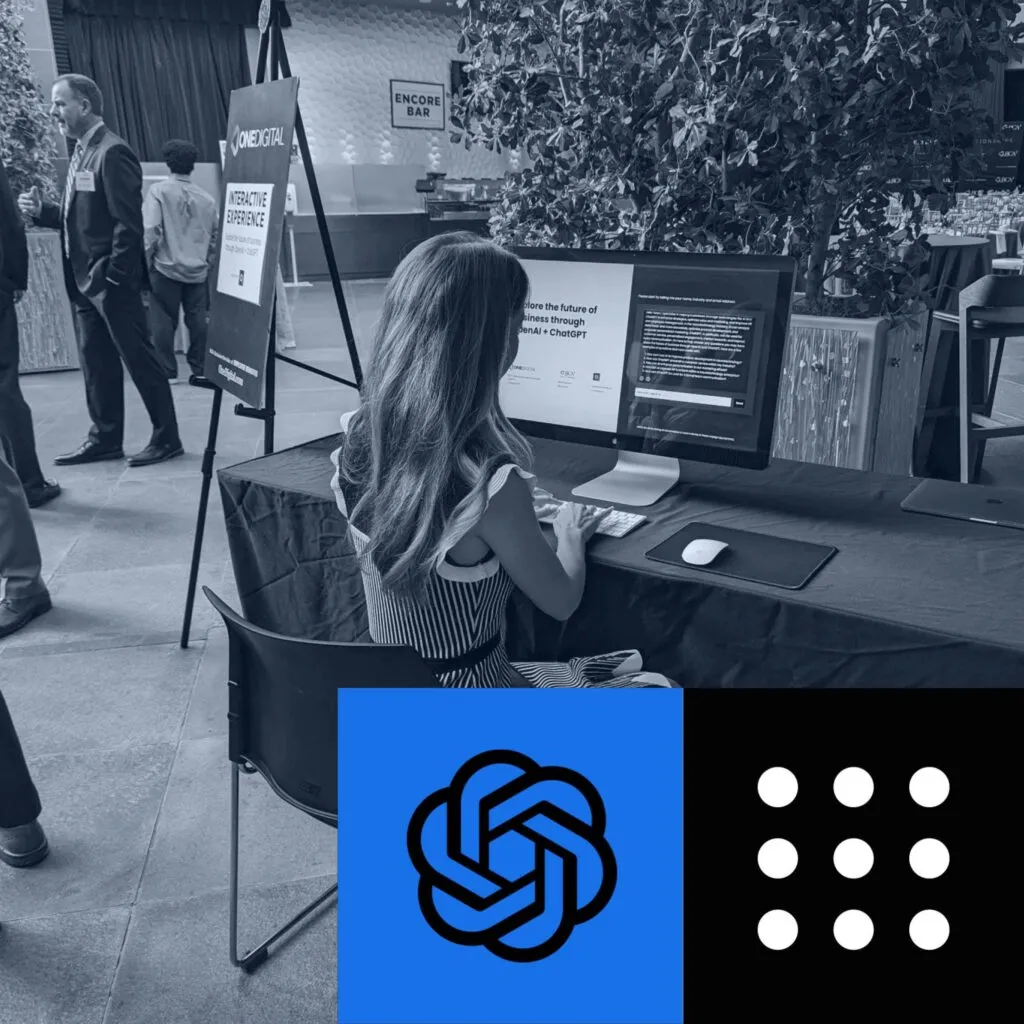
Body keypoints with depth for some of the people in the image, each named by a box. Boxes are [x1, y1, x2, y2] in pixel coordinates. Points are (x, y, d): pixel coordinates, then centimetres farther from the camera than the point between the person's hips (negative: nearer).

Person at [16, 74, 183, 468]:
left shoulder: (112, 152, -14)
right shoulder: (82, 152, 15)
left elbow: (128, 222, -19)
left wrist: (114, 278, -19)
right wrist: (42, 211, 4)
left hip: (113, 281, -9)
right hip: (84, 280, 9)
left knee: (139, 358, -1)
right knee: (96, 362, 12)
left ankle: (166, 437, 9)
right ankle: (105, 438, 21)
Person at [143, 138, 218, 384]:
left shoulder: (159, 191, -6)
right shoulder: (207, 198, 3)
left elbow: (150, 230, -11)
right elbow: (216, 235, 8)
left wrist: (146, 261, -1)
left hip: (166, 268, -3)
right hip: (198, 270, 3)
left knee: (164, 321, 4)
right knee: (197, 320, 8)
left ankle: (167, 372, 7)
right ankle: (200, 370, 11)